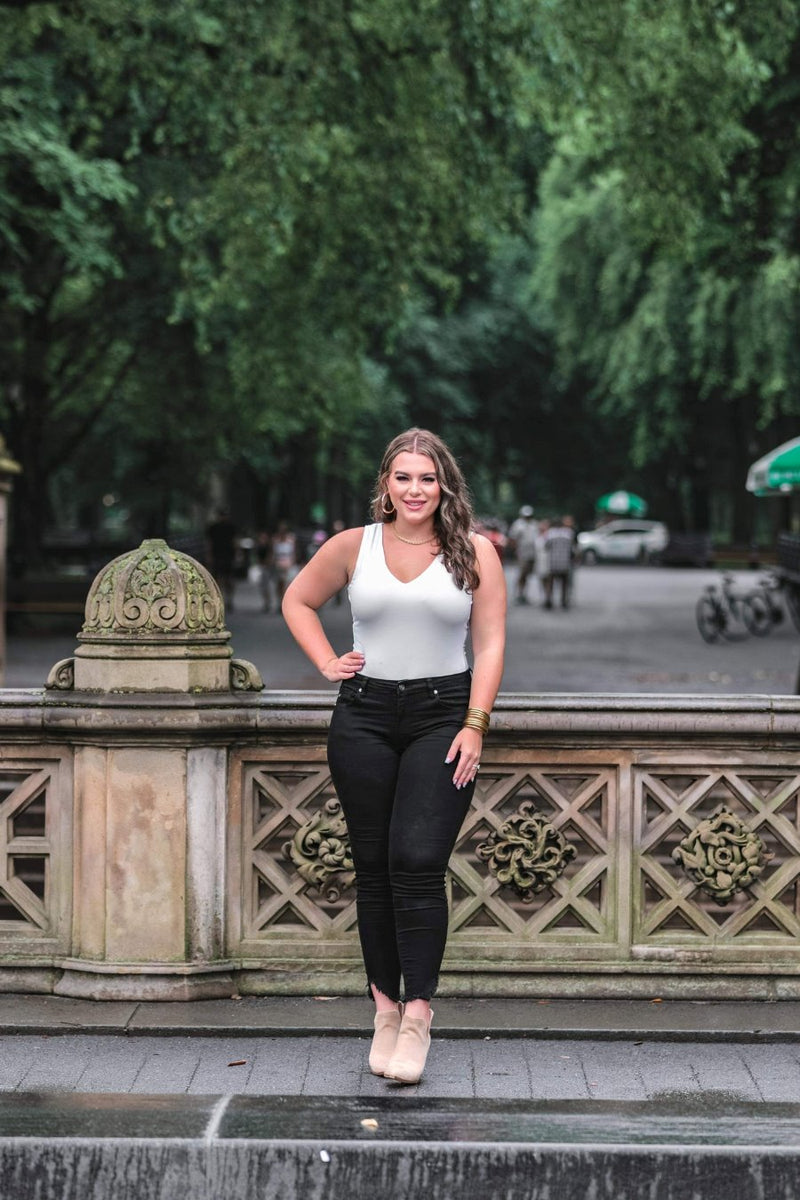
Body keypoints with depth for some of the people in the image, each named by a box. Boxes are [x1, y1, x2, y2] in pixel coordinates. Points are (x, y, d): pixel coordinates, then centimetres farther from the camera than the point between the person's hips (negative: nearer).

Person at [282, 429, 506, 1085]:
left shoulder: (474, 552, 2)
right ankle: (385, 1007, 12)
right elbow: (298, 599, 21)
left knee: (418, 862, -14)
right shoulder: (354, 546, 6)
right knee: (374, 867, 4)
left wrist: (474, 726, -8)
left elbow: (490, 644, 1)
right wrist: (327, 663, 7)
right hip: (365, 716, 2)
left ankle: (417, 1014, -12)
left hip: (443, 714, -2)